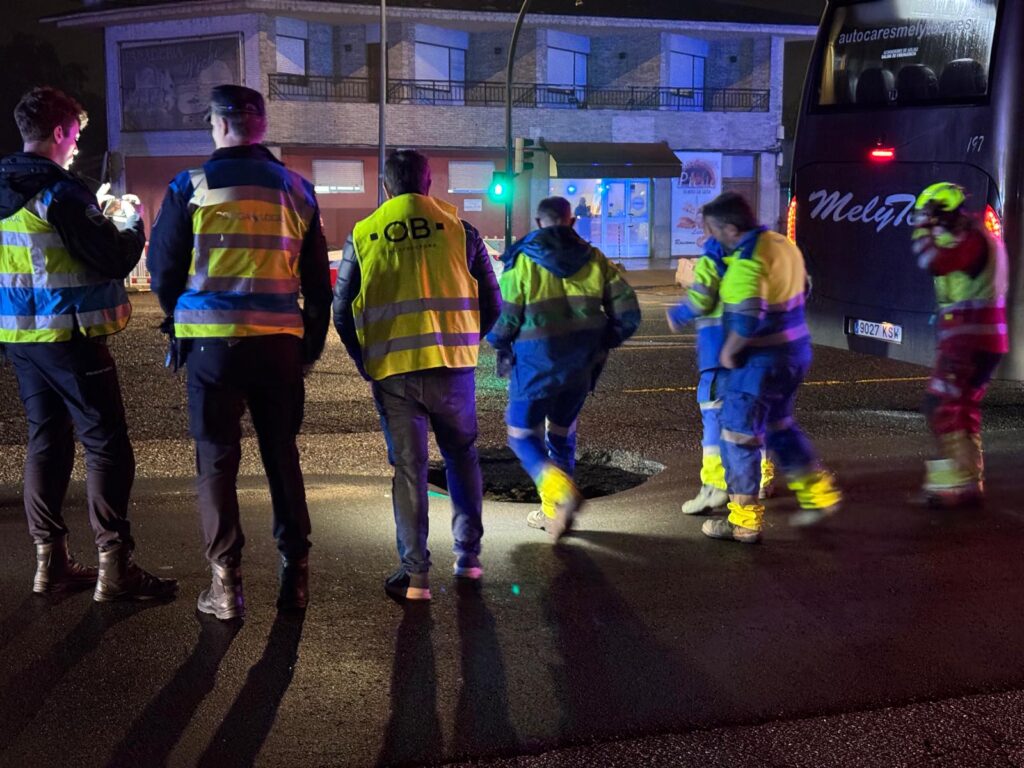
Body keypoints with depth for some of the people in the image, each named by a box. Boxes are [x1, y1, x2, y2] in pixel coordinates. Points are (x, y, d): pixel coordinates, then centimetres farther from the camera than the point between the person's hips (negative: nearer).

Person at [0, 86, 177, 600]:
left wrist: (99, 217, 17)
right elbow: (116, 259, -16)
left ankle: (50, 560, 18)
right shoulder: (60, 192, -15)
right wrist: (133, 225, 3)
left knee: (46, 440, 13)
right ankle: (114, 568, -3)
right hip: (68, 336, -8)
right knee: (107, 445, -3)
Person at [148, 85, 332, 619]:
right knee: (282, 455, 11)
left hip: (212, 340, -2)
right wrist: (313, 341, 17)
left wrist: (179, 317, 23)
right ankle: (295, 574, 15)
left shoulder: (191, 188, -2)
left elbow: (163, 267, 5)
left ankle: (225, 583, 7)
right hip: (279, 340, 3)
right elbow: (317, 279, 9)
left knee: (216, 459, 6)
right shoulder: (296, 190, 7)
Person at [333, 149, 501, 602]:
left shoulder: (362, 235, 4)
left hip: (391, 370, 0)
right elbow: (491, 302, 5)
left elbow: (342, 310, 6)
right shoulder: (458, 228, 3)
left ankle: (415, 575, 9)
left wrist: (365, 361, 18)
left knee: (408, 467, 8)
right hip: (452, 365, 0)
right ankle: (468, 555, 22)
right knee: (461, 456, 19)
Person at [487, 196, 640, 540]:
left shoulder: (522, 261, -8)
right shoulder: (594, 260, 3)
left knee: (523, 435, 7)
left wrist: (500, 344, 15)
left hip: (535, 366, -4)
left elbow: (504, 320, -7)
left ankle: (560, 492, -17)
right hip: (580, 366, 4)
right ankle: (553, 513, 24)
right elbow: (628, 314, 0)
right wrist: (601, 344, 15)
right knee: (562, 433, 19)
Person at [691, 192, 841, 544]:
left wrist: (728, 352, -15)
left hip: (762, 360, -9)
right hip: (795, 351, 9)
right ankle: (819, 492, 31)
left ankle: (744, 520, 11)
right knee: (779, 425, 26)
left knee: (738, 436, 3)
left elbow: (745, 320, -31)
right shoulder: (781, 243, 6)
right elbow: (802, 288, 19)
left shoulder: (746, 261, -24)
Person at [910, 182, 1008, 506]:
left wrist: (922, 230, -14)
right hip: (985, 341, 11)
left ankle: (961, 482, -11)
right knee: (965, 410, 16)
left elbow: (934, 263, -29)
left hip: (969, 341, -11)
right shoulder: (979, 238, 18)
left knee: (941, 407, -10)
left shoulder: (973, 239, -15)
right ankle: (972, 480, 22)